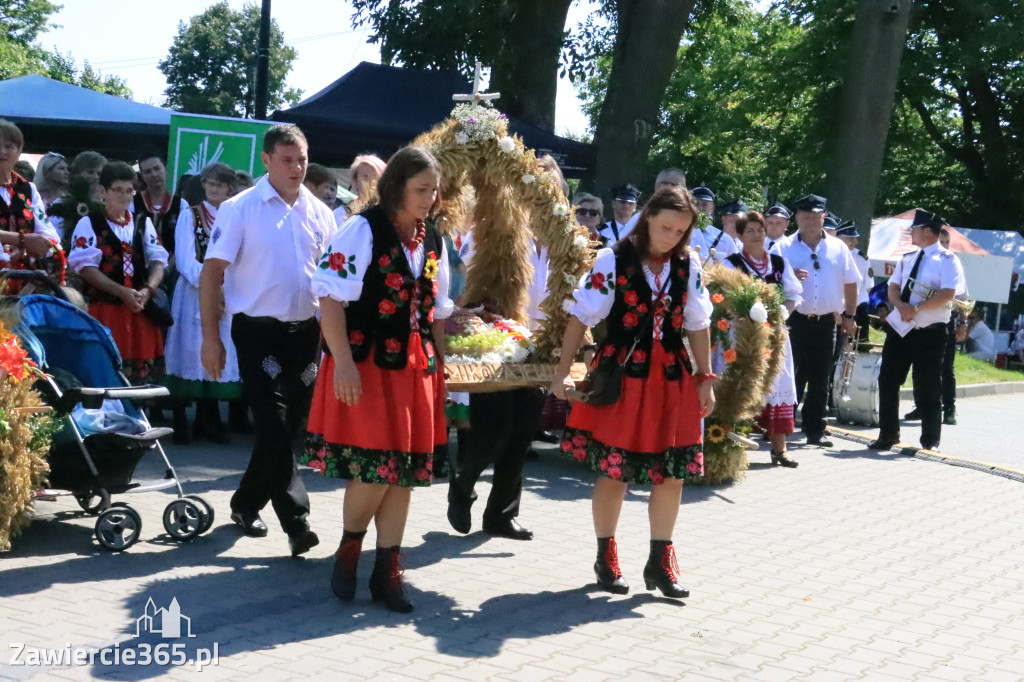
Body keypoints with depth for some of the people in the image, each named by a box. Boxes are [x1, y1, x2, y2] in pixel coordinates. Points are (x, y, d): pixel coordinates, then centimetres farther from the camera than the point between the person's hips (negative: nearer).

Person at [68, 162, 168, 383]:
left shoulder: (143, 223, 14)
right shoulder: (88, 224, 0)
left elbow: (158, 261, 7)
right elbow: (86, 267, -9)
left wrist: (147, 290, -12)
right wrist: (123, 292, -17)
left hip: (141, 310, 4)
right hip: (104, 309, -4)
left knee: (143, 372, 4)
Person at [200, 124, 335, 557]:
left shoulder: (319, 213, 8)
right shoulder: (240, 209, -5)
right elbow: (212, 272, -7)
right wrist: (211, 338, -12)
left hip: (306, 331, 5)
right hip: (259, 331, -5)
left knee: (292, 426, 11)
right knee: (275, 430, -8)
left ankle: (246, 503, 29)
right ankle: (296, 521, -5)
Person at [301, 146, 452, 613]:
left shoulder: (433, 241, 12)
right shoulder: (362, 230, -8)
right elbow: (331, 297, -14)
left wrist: (439, 364, 15)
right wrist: (343, 362, -22)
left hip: (415, 367, 6)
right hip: (365, 366, -6)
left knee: (405, 470, 7)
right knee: (373, 469, -9)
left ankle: (387, 571, 17)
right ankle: (348, 549, 17)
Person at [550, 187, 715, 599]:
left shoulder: (689, 266, 3)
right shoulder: (614, 260, -8)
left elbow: (697, 325, 10)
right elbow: (582, 317, -8)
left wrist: (705, 378, 9)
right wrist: (563, 370, -11)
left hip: (672, 379, 4)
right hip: (620, 376, -4)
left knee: (671, 472, 4)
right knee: (613, 471, 3)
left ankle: (660, 561, 17)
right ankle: (606, 558, 20)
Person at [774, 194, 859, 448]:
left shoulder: (837, 248, 10)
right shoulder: (784, 246, 3)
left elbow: (850, 283, 15)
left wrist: (849, 316, 12)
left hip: (826, 322, 3)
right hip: (794, 320, -2)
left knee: (820, 379, 7)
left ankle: (815, 430, 14)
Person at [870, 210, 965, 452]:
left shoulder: (947, 260, -7)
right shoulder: (907, 258, 14)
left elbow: (947, 294, -18)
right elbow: (893, 287, 10)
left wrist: (917, 308, -21)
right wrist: (901, 306, -10)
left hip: (930, 332, -6)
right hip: (900, 329, 6)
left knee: (928, 388, 3)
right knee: (887, 381, 5)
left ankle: (930, 441, 15)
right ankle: (888, 434, 17)